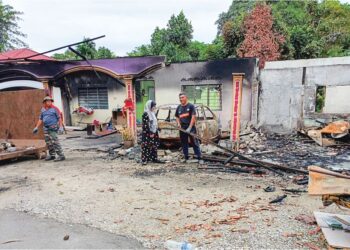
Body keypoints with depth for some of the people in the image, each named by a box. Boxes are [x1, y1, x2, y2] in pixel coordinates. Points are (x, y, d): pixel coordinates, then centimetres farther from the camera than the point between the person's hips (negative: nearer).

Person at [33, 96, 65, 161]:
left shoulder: (54, 109, -3)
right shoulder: (43, 110, 15)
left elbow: (59, 118, -6)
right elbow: (40, 119, 21)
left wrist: (61, 127, -15)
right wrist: (36, 127, 17)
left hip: (53, 128, -7)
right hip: (46, 128, 7)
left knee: (54, 141, -13)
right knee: (48, 142, 10)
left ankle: (61, 156, -12)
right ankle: (52, 155, 22)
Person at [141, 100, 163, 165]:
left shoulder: (153, 113, 13)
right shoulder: (145, 114, -13)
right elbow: (145, 125, -18)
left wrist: (155, 132, 10)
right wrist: (150, 133, -17)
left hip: (154, 133, 9)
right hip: (147, 134, -9)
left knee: (154, 146, 12)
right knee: (146, 147, -4)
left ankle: (154, 158, 20)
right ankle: (144, 160, 2)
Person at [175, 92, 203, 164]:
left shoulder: (191, 106, -5)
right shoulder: (179, 107, 10)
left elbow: (193, 117, -11)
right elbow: (177, 117, 21)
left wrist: (189, 128, -18)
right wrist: (178, 123, 0)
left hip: (191, 127, -5)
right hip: (182, 128, 5)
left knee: (195, 143, -3)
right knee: (184, 144, 11)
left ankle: (199, 158, 1)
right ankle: (186, 158, 22)